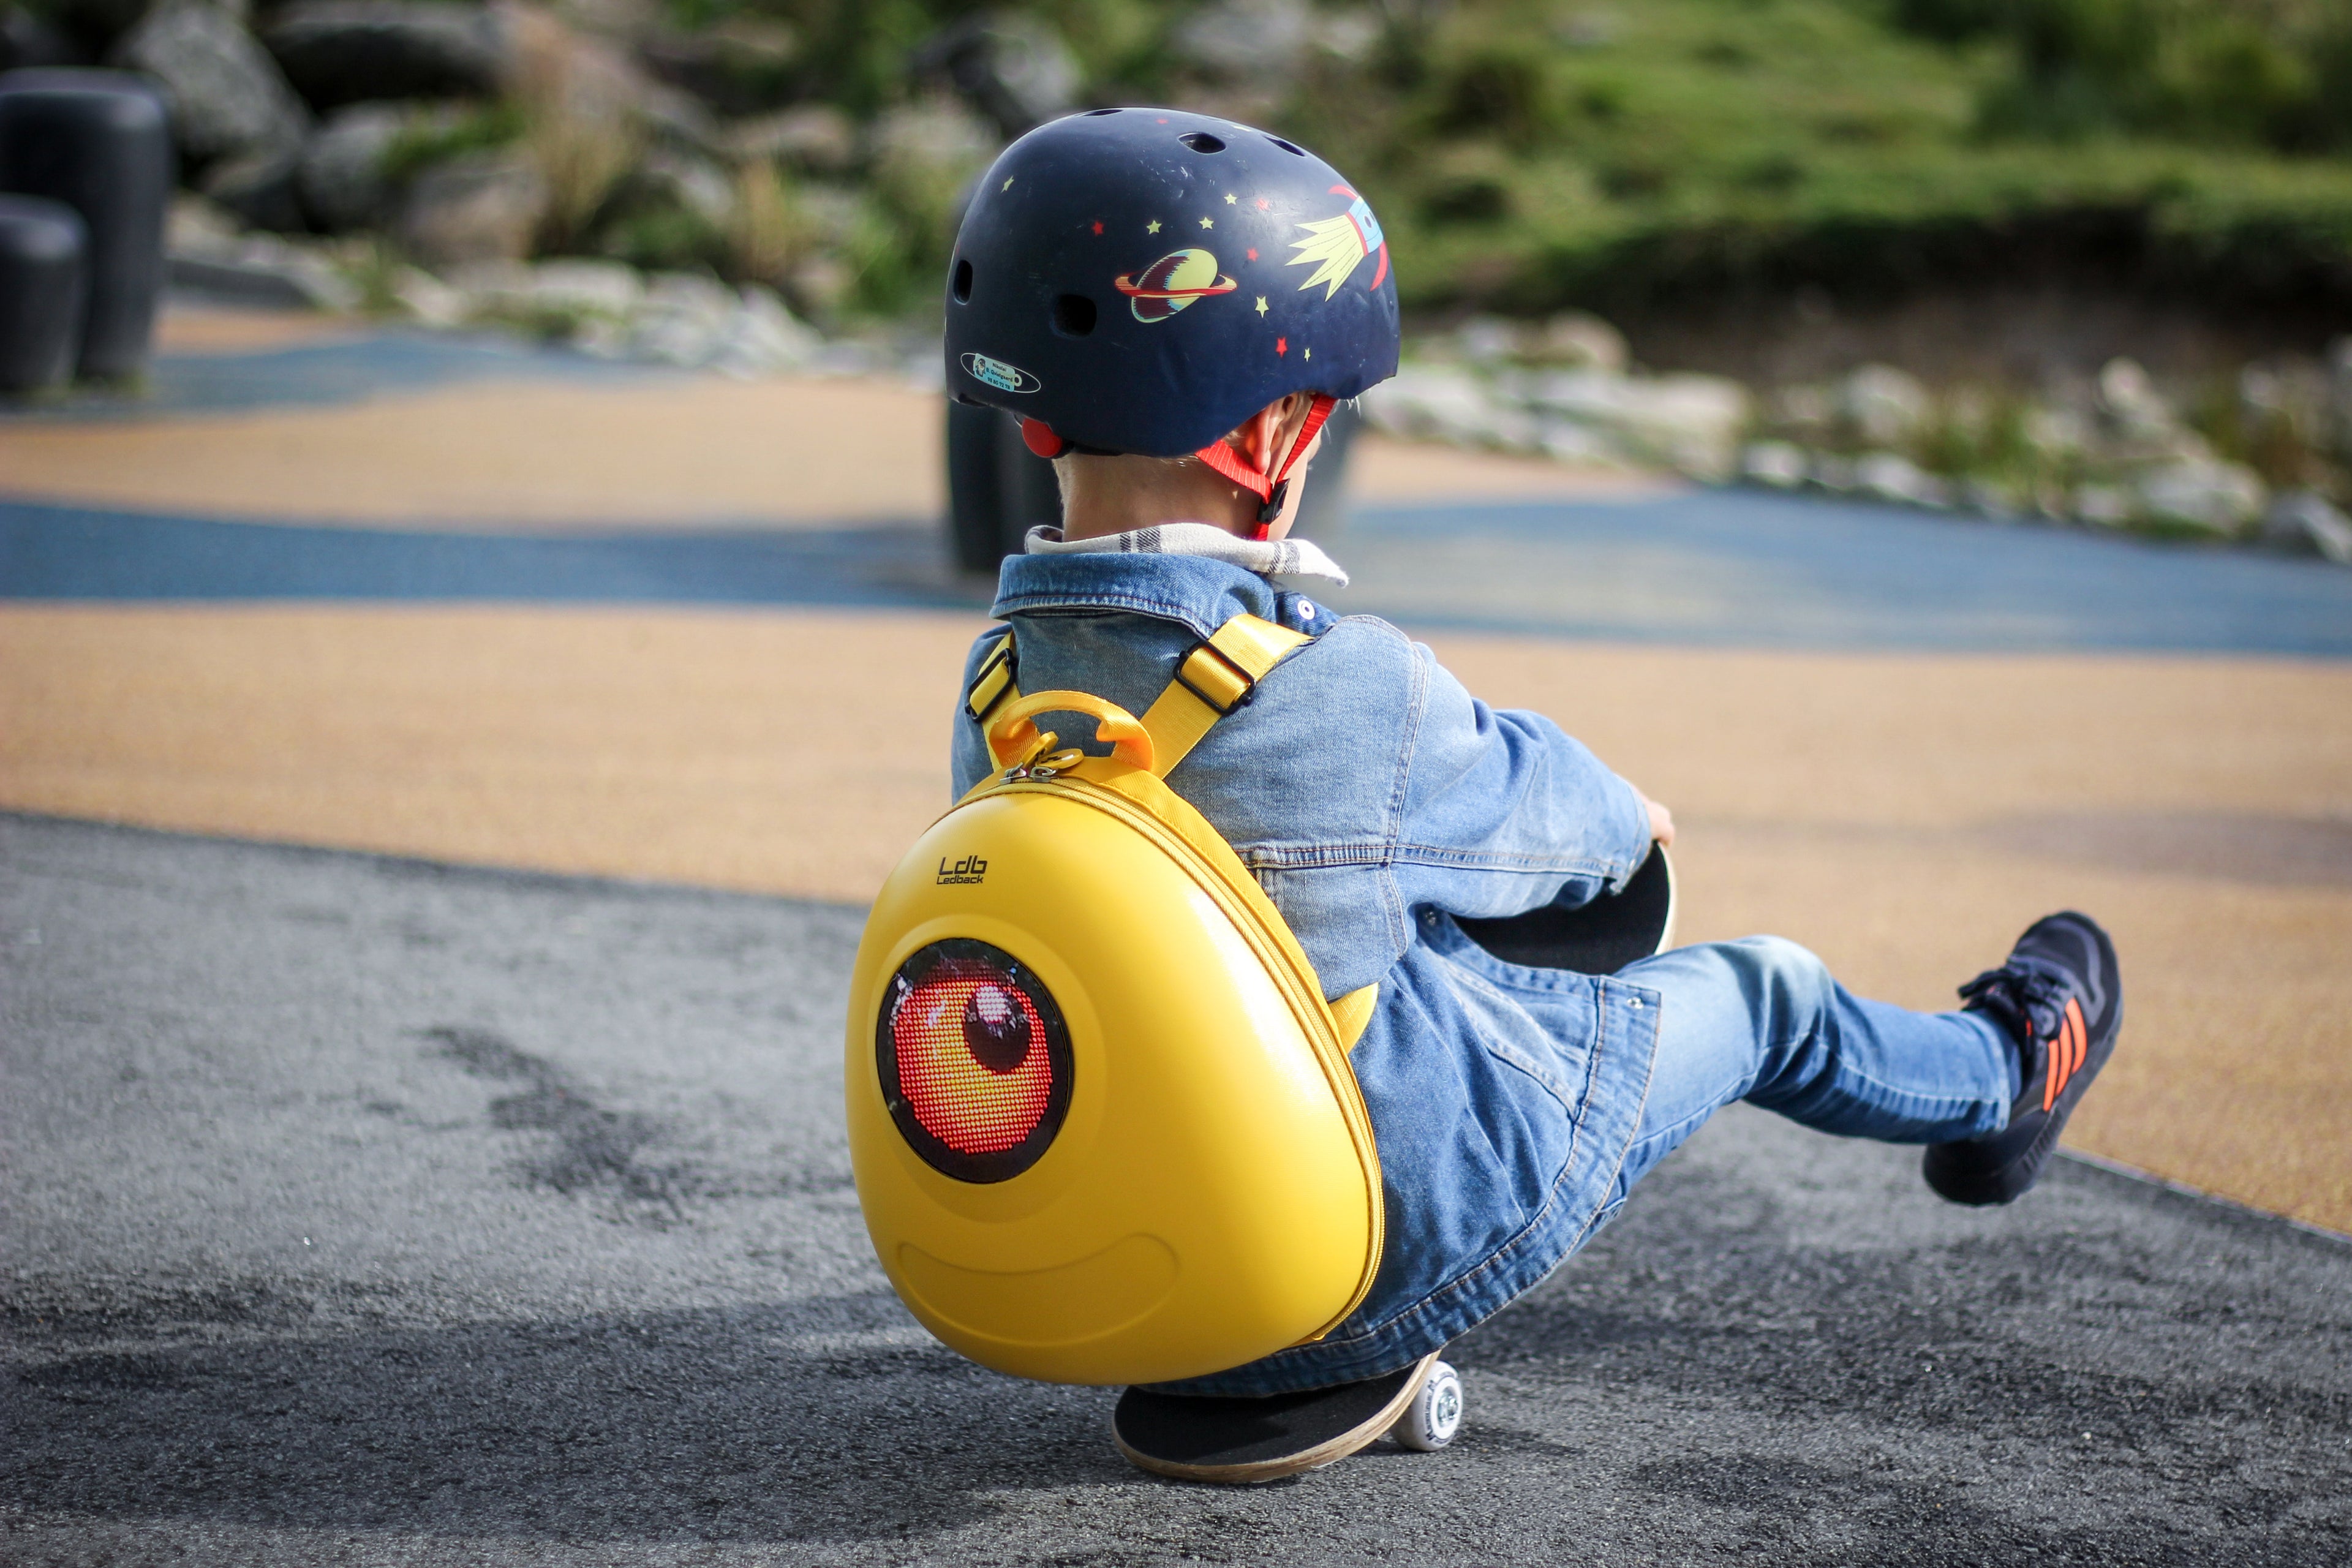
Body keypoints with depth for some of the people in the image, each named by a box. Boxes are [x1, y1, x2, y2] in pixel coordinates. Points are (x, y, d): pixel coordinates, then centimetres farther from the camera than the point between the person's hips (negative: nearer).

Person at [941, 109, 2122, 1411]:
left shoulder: (998, 680, -7)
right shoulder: (1348, 690, -26)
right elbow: (1522, 804, -4)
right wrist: (1626, 817, 21)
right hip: (1401, 1259, -5)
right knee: (1764, 994, 18)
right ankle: (2006, 1075, 50)